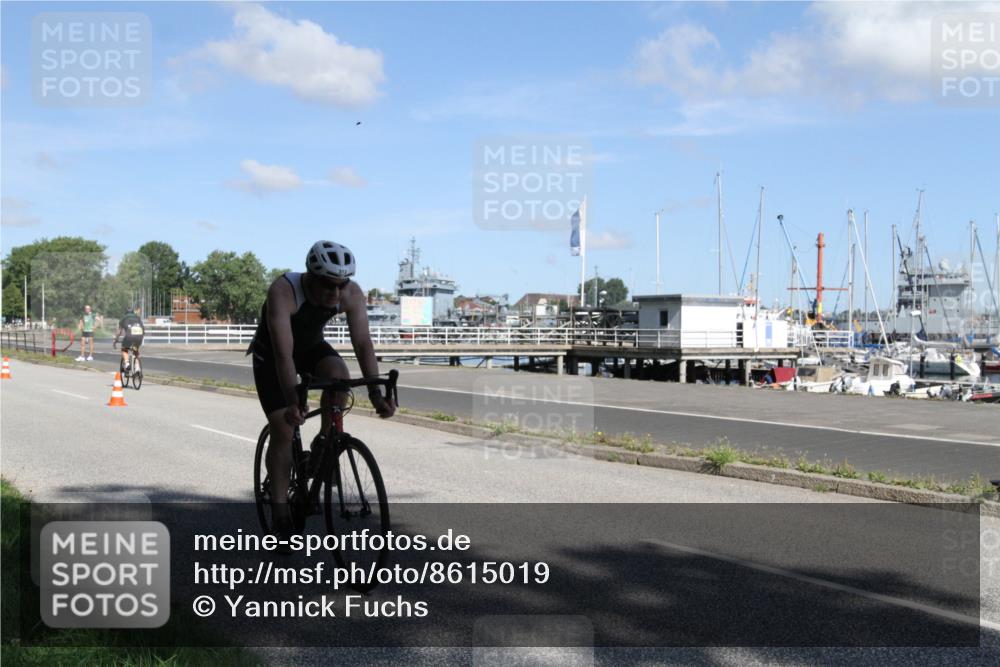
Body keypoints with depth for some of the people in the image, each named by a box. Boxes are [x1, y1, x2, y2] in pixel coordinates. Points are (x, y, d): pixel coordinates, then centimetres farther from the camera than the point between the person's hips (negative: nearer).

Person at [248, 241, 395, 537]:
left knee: (339, 375, -30)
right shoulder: (283, 291, -37)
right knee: (283, 429, -11)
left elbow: (363, 343, -30)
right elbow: (283, 353, -43)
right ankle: (280, 513, 0)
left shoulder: (353, 295, -25)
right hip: (270, 353, -3)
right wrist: (293, 401, -54)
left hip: (311, 345, 3)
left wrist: (376, 394, -42)